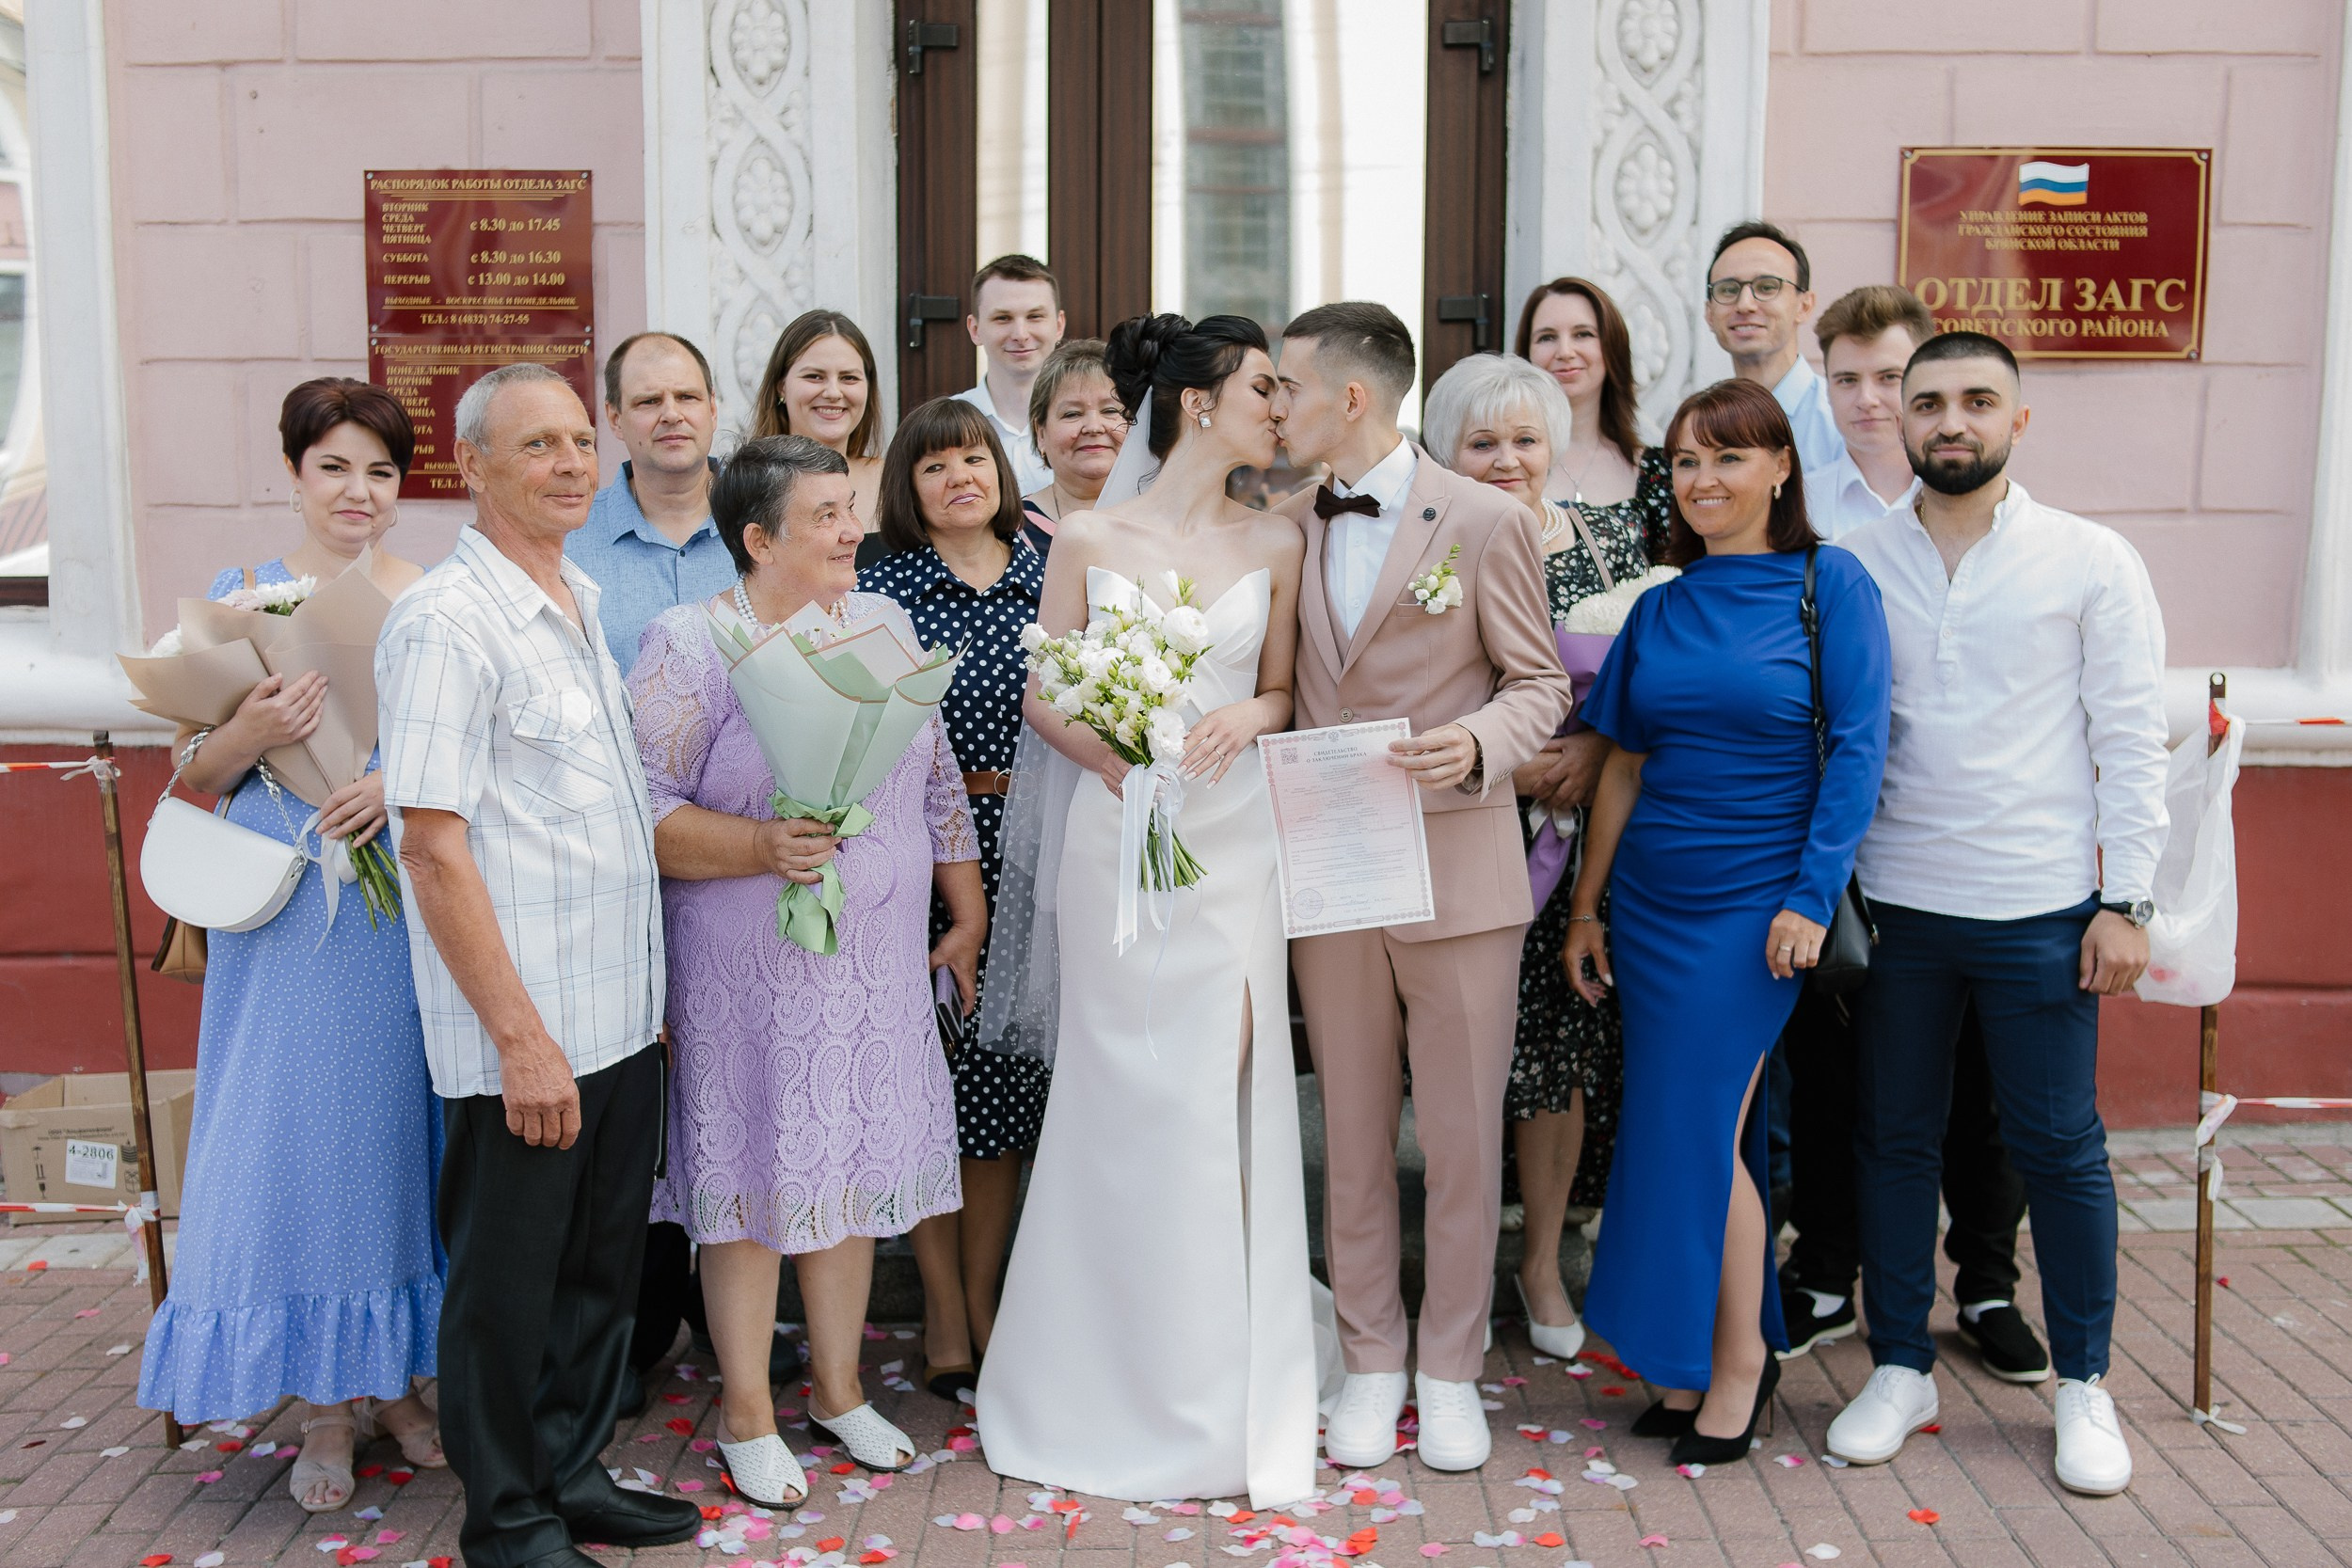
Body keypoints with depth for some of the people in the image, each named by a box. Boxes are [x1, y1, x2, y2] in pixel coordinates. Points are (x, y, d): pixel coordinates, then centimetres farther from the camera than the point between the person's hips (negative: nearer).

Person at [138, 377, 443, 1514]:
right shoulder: (242, 596, 4)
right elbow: (195, 770, 3)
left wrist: (403, 783, -15)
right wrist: (251, 734, -18)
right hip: (289, 915, -1)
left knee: (402, 1129, 7)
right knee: (297, 1134, 2)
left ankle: (395, 1375, 24)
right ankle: (325, 1405, 16)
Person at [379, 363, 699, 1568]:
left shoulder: (582, 601, 12)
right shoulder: (447, 623, -15)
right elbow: (433, 846, -19)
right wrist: (522, 1036, -19)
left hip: (621, 1016, 8)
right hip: (524, 1039, -8)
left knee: (601, 1267, 18)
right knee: (508, 1280, 8)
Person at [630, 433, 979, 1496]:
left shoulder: (883, 625, 8)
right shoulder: (690, 645, -8)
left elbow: (938, 778, 14)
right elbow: (645, 810, -12)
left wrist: (966, 916, 13)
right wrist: (762, 846, -24)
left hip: (878, 968, 5)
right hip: (749, 971, -5)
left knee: (851, 1166, 12)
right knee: (753, 1171, 4)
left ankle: (838, 1386, 30)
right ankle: (747, 1412, 21)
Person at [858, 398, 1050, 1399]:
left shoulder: (1048, 578, 8)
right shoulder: (882, 588, -1)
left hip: (1026, 856, 3)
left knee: (1006, 1079, 9)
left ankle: (983, 1302, 24)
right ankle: (943, 1313, 18)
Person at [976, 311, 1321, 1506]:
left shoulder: (1274, 543, 8)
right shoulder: (1087, 540, 1)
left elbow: (1282, 693, 13)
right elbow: (1043, 699, 3)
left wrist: (1245, 715, -9)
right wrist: (1119, 763, -14)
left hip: (1234, 840, 2)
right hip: (1117, 837, -2)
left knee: (1221, 1099, 2)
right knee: (1123, 1101, 2)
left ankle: (1220, 1390, 18)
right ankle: (1114, 1384, 19)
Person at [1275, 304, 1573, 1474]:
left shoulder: (1486, 520, -5)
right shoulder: (1287, 525, 7)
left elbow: (1539, 684, 0)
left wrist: (1477, 743, -20)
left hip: (1457, 865, -3)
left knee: (1462, 1136, 6)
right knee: (1352, 1134, 11)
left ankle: (1453, 1369, 22)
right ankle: (1370, 1363, 26)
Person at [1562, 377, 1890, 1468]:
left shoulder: (1829, 585, -4)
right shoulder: (1662, 608, 9)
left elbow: (1856, 750, -8)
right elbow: (1624, 766, 11)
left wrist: (1812, 896, -15)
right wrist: (1586, 907, 9)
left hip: (1755, 900, -5)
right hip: (1651, 901, 5)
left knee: (1700, 1126, -5)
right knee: (1676, 1126, 8)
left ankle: (1738, 1358, 14)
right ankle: (1691, 1355, 21)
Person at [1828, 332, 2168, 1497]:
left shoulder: (2092, 562, 0)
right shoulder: (1852, 565, 5)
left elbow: (2132, 743, 0)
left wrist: (2125, 900, -6)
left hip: (2041, 910, -2)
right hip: (1893, 906, 2)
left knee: (2059, 1148, 5)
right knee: (1893, 1139, 10)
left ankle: (2084, 1384, 23)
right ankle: (1900, 1368, 24)